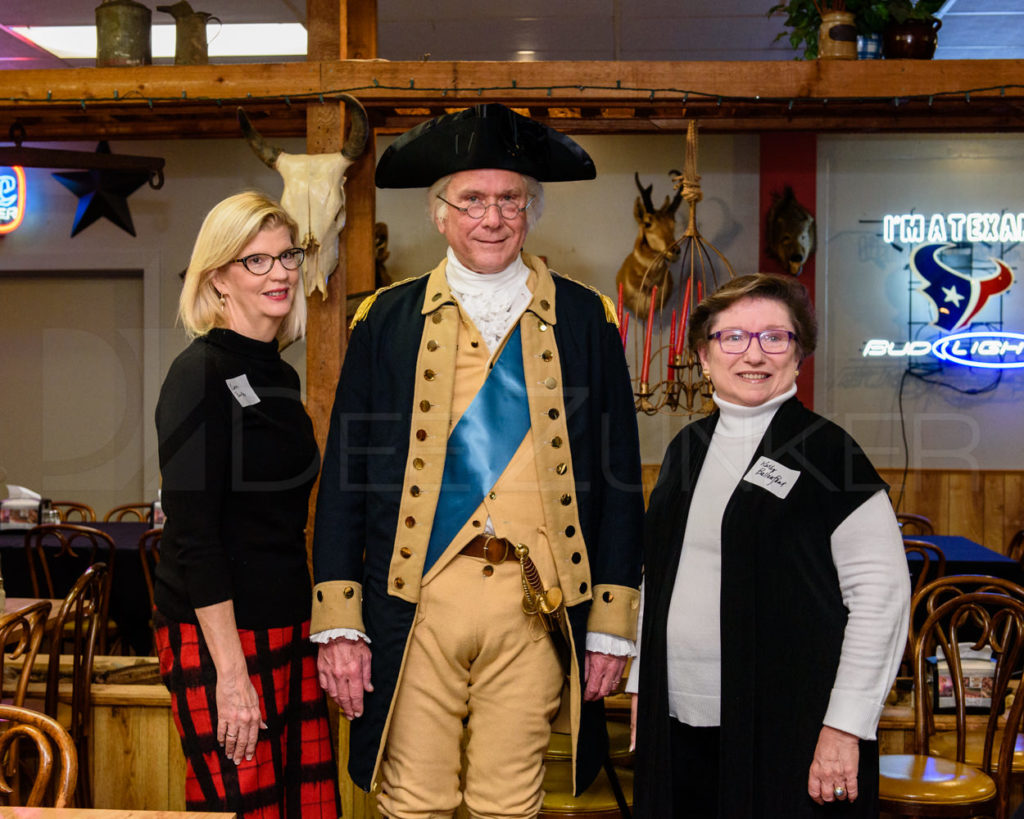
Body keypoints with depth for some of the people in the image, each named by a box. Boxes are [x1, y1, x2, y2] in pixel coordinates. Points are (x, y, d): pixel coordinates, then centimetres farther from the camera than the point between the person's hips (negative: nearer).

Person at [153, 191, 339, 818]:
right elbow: (193, 535, -16)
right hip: (219, 633, -7)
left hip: (290, 626, 8)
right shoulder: (201, 375, -11)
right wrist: (230, 671, -19)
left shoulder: (281, 375, 13)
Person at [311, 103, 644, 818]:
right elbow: (344, 477, 5)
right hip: (416, 599, 0)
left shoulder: (584, 319, 6)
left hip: (535, 606, 0)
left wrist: (611, 625, 3)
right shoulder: (388, 320, 6)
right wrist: (338, 624, -1)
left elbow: (619, 478, 6)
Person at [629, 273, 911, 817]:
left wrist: (845, 726, -14)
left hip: (786, 732, -5)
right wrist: (641, 688, 14)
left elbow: (881, 593, -10)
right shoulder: (687, 447, 11)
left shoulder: (828, 451, -7)